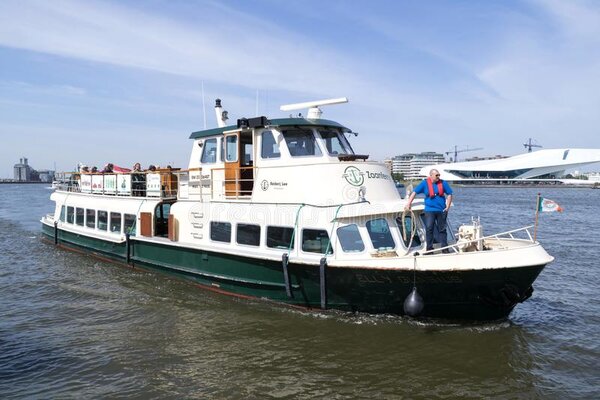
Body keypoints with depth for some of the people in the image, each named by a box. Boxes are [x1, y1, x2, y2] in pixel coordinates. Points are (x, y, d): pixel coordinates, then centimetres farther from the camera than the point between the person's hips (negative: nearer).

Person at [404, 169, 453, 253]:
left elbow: (449, 194, 9)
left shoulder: (443, 183, 4)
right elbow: (414, 192, 0)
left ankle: (444, 248, 14)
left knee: (442, 229, 7)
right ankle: (429, 248, 4)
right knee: (429, 229, -4)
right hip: (429, 210, -1)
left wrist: (448, 206, 1)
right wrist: (408, 203, -5)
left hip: (441, 210, 2)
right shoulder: (425, 183, -1)